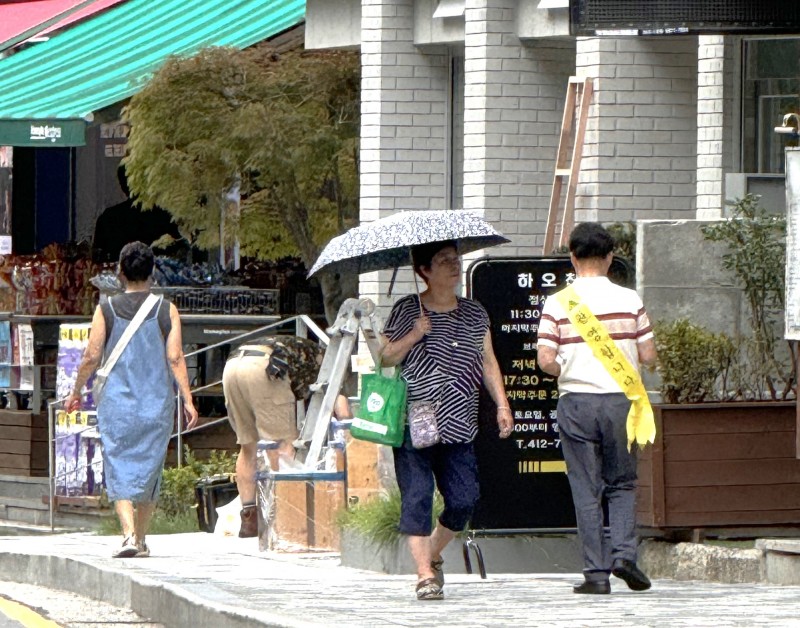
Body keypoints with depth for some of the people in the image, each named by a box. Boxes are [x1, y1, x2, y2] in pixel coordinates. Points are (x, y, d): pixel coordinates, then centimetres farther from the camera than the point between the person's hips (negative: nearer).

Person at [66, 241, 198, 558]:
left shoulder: (106, 310, -1)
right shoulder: (166, 310, 0)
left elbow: (91, 357, -2)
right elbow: (175, 358, -7)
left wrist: (75, 393, 12)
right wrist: (188, 400, -5)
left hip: (116, 403, -1)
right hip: (157, 404, 1)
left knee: (119, 469, -2)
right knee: (149, 469, 12)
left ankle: (129, 533, -20)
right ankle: (141, 539, 17)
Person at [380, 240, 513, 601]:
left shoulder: (475, 314, 12)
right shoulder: (407, 311, 1)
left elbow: (488, 363, 16)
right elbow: (385, 359, -1)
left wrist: (502, 405, 8)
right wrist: (414, 335, -15)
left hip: (458, 428, 4)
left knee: (464, 499, -2)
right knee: (417, 496, -9)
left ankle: (433, 555, 23)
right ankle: (425, 575, -7)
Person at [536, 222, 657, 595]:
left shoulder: (557, 303, -4)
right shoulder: (629, 300, -1)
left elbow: (546, 361, -8)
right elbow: (648, 356, 1)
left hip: (576, 402, -1)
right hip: (620, 400, 1)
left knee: (586, 490, 4)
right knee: (622, 484, 15)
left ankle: (596, 571, 1)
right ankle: (623, 552, -5)